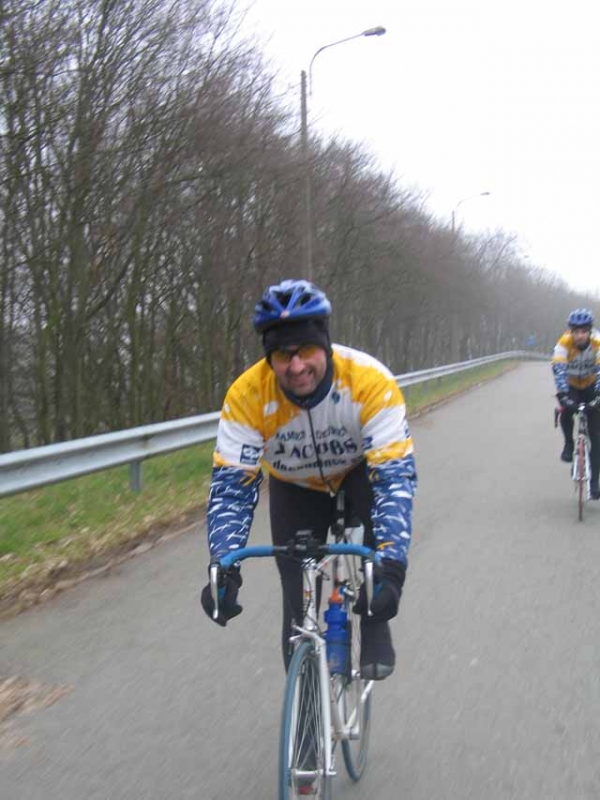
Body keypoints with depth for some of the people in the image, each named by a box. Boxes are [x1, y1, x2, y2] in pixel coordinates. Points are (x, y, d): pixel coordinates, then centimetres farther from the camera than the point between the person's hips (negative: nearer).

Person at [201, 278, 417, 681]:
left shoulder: (371, 382, -37)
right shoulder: (247, 395, -32)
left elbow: (395, 476, -41)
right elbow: (231, 485, -31)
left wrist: (393, 565, -51)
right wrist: (224, 568, -44)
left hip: (358, 473, -1)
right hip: (295, 487, 2)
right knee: (297, 592, -6)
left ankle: (375, 630, -13)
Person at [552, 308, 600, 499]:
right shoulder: (564, 343, -26)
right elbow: (559, 369, -36)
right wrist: (563, 395, -49)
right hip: (571, 385, 0)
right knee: (566, 411, -33)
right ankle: (569, 444, -4)